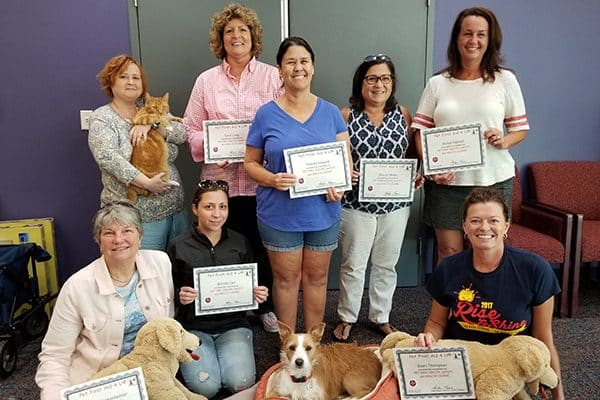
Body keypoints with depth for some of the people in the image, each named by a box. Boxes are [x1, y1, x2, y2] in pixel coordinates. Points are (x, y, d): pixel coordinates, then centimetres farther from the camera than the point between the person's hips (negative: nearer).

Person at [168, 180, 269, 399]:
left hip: (233, 324, 1)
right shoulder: (179, 247, -4)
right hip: (194, 325, -1)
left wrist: (258, 294, -8)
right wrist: (180, 296, -18)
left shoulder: (241, 243, 3)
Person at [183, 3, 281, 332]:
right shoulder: (206, 81, 8)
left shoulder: (273, 77, 3)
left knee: (263, 247, 11)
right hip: (221, 179, 1)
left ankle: (265, 306, 32)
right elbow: (191, 128, 8)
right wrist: (209, 146, -12)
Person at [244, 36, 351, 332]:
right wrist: (272, 179, -19)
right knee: (286, 279, 11)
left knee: (317, 277, 14)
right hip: (279, 213, -2)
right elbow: (250, 163, 1)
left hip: (323, 211, 2)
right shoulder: (266, 114, -3)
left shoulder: (330, 112, 3)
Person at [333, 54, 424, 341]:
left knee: (386, 264, 16)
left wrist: (416, 175, -6)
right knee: (353, 265, 9)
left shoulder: (402, 113, 3)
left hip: (396, 204, 3)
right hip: (356, 204, -3)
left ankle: (381, 317, 34)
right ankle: (347, 318, 28)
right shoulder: (346, 115, -6)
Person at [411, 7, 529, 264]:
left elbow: (520, 128, 9)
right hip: (446, 182, 0)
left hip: (493, 180, 0)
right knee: (448, 250, 7)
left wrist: (504, 141, -13)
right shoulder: (437, 84, 5)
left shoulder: (505, 80, 4)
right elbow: (421, 132, 3)